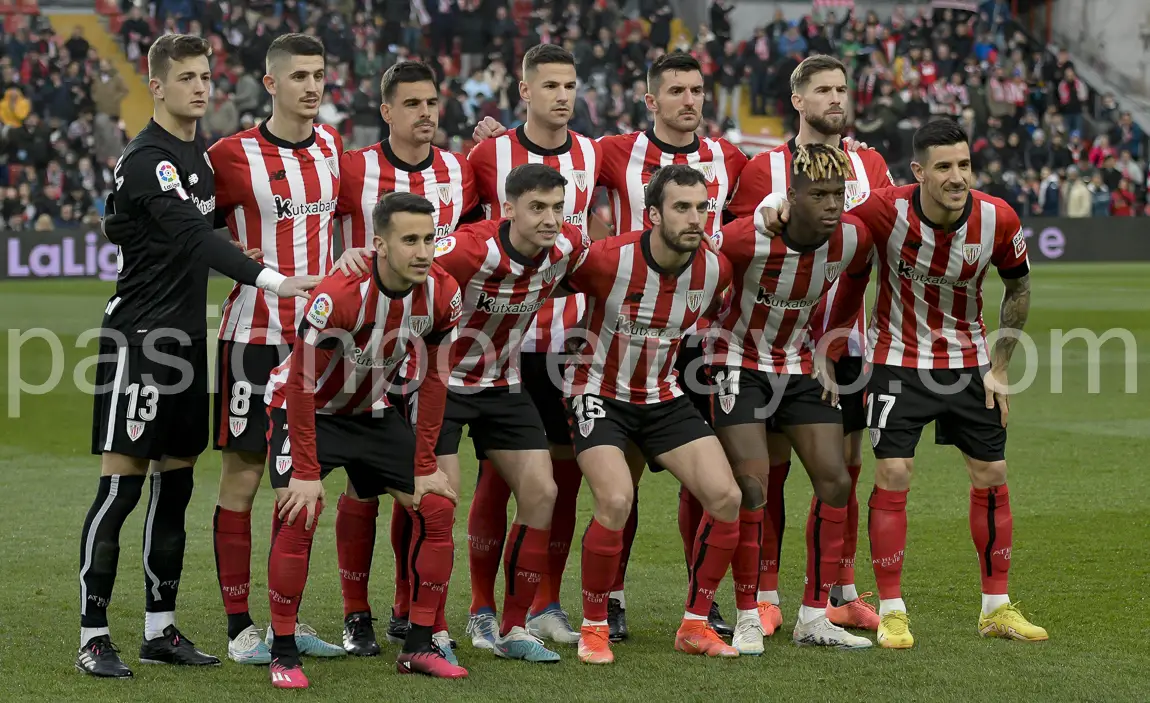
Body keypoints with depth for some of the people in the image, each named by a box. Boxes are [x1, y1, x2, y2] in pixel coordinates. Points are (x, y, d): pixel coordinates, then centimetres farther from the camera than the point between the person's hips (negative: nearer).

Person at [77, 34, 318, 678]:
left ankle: (160, 629, 17)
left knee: (176, 482, 10)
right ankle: (94, 637, -3)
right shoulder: (146, 160, -15)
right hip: (138, 336, -8)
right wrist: (273, 281, -36)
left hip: (187, 336, 8)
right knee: (122, 484, -7)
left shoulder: (201, 154, 13)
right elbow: (194, 236, -27)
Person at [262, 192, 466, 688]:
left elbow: (433, 379, -4)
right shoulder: (339, 295, -33)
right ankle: (283, 652, -9)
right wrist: (306, 473, -25)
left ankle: (418, 646, 8)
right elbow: (302, 382, -25)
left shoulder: (442, 294, -17)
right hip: (304, 408, -5)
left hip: (371, 410, 6)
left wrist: (425, 467, -5)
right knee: (299, 513, -24)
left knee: (437, 507, -4)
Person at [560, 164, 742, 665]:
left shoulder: (715, 269, -10)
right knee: (616, 501, -26)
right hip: (598, 392, -5)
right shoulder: (607, 260, -26)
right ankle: (593, 628, -6)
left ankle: (695, 626, 7)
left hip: (662, 396, 5)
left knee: (726, 497, -8)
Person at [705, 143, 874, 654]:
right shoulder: (749, 237, -28)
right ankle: (748, 619, -3)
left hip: (799, 365, 5)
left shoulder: (853, 238, -13)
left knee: (835, 480, -2)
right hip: (738, 363, -5)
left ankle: (814, 617, 7)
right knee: (753, 486, -15)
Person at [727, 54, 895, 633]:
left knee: (845, 465, 7)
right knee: (771, 464, -2)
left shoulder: (870, 165, 9)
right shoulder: (764, 168, -1)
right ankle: (765, 597, 4)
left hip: (843, 339, 3)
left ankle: (843, 595, 15)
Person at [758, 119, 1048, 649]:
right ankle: (891, 611, 3)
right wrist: (778, 202, -30)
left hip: (969, 361, 3)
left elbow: (1018, 287, 2)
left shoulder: (998, 219, -16)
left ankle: (997, 608, 19)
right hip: (898, 361, -2)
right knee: (892, 476, -9)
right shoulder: (887, 209, -23)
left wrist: (999, 366, 0)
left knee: (991, 477, 5)